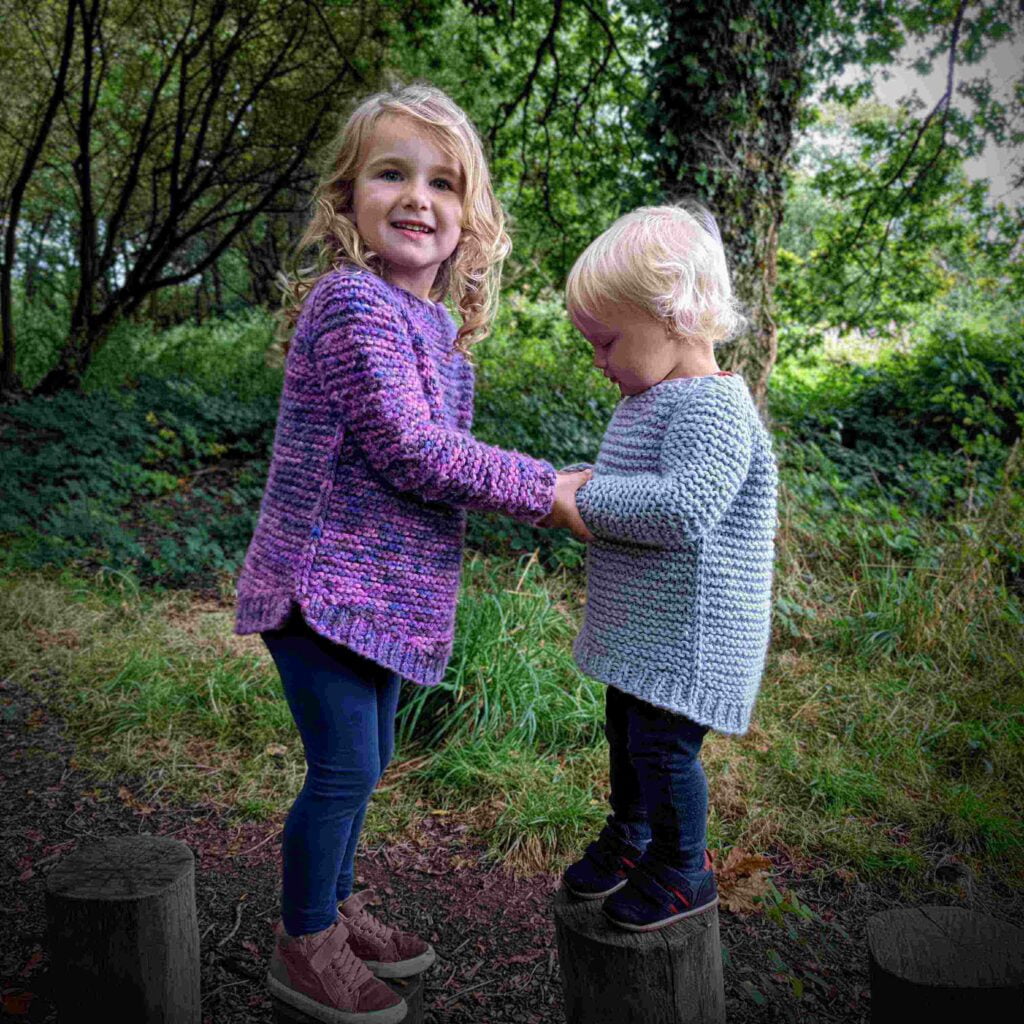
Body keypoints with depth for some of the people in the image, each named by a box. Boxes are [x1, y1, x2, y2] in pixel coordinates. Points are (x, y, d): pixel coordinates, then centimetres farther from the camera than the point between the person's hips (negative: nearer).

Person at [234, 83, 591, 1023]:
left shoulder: (433, 321, 10)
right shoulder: (354, 301, -18)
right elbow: (407, 446, -23)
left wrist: (544, 492, 7)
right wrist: (546, 490, -16)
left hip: (378, 589, 9)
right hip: (324, 582, -9)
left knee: (365, 761, 20)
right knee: (344, 769, 1)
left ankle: (336, 908, 40)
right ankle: (304, 946, 23)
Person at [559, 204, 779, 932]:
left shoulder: (712, 406, -24)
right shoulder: (650, 400, 9)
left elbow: (682, 509, -35)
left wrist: (581, 499, -27)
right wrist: (565, 488, 4)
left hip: (688, 633, -10)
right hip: (643, 626, 10)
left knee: (662, 743, 2)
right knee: (626, 732, 23)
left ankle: (685, 871, 26)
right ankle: (629, 836, 46)